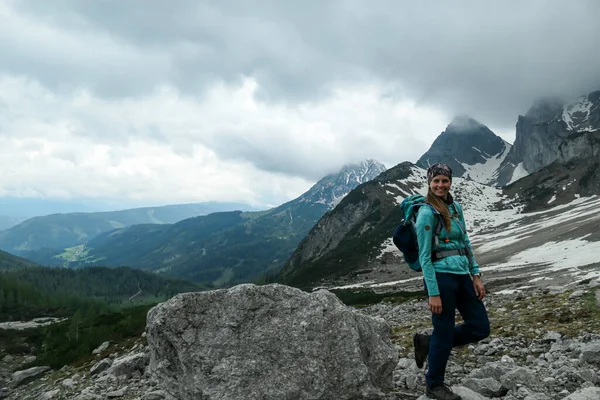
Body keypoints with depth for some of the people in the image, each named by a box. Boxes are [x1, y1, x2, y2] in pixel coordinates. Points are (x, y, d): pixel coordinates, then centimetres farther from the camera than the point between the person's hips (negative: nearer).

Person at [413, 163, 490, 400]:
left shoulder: (456, 207, 11)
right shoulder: (427, 213, -11)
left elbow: (466, 243, 17)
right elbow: (424, 256, -13)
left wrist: (476, 275, 11)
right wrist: (433, 293, -16)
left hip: (462, 275, 8)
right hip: (441, 276, -8)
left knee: (480, 328, 10)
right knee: (445, 332, 3)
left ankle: (427, 343, 25)